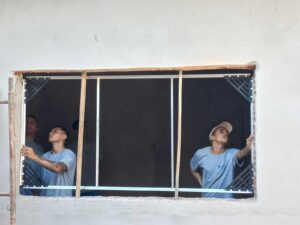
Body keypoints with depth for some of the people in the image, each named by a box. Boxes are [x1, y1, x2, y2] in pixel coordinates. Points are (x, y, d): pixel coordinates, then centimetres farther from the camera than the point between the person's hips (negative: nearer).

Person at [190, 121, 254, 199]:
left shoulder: (231, 154, -11)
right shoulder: (201, 154, -4)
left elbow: (241, 154, -35)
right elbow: (193, 169, 15)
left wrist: (248, 148, -56)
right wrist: (202, 183, 4)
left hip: (227, 200, -1)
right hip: (207, 199, 1)